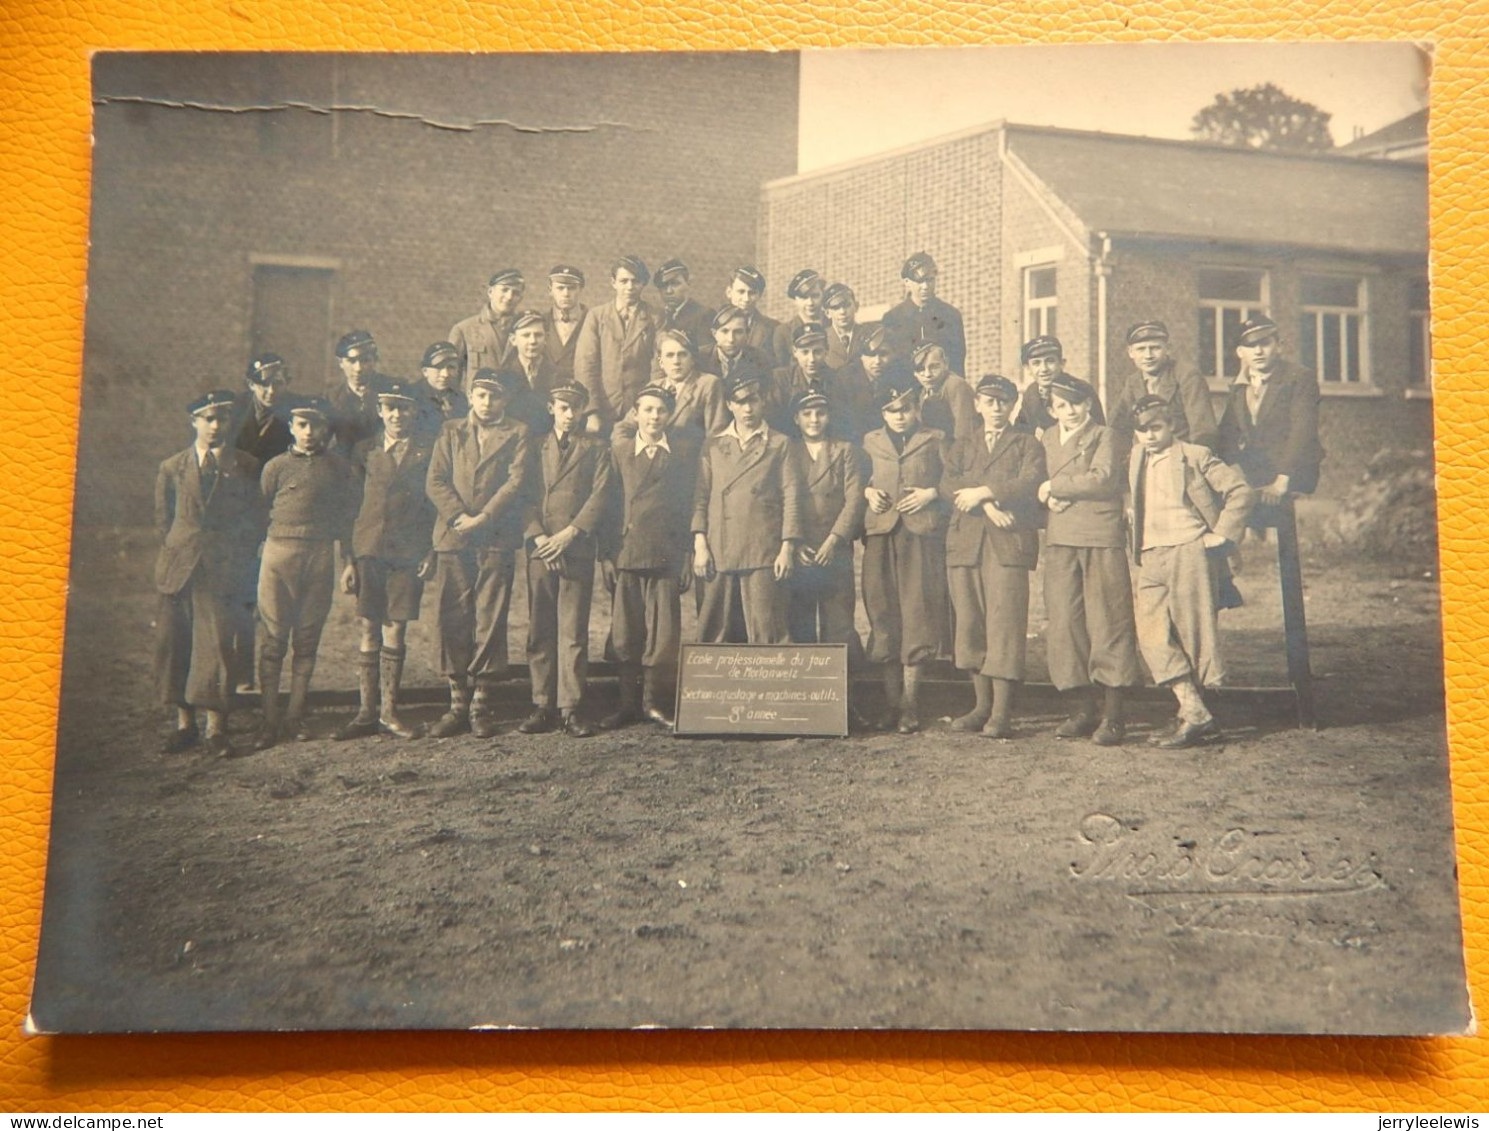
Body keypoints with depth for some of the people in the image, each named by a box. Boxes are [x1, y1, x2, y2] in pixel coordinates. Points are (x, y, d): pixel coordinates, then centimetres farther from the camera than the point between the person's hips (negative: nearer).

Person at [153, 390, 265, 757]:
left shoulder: (246, 468, 7)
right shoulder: (172, 469, 12)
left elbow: (255, 522, 9)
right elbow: (163, 521, 16)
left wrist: (238, 560, 2)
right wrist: (176, 555, 8)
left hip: (222, 571, -2)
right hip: (178, 570, 2)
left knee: (217, 645, -8)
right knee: (173, 645, 2)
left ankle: (216, 729, -3)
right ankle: (185, 723, 12)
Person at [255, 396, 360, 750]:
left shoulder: (339, 466, 9)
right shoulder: (276, 466, 6)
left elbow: (346, 515, 11)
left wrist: (348, 559, 5)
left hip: (320, 557, 1)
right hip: (279, 552, -1)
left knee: (307, 639, 6)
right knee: (273, 639, -2)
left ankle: (296, 715, 15)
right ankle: (269, 721, 1)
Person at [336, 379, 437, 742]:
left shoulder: (429, 450, 4)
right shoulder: (365, 451, 9)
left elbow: (439, 502, 4)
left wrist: (432, 551, -5)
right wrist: (348, 559, 4)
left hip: (409, 552, -1)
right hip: (369, 549, 1)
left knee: (395, 632, 3)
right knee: (368, 632, 1)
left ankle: (388, 712, 13)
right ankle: (366, 713, 9)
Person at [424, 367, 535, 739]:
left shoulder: (517, 433, 10)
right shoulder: (451, 432, 17)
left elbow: (516, 483, -3)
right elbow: (435, 481, 7)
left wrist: (481, 519, -12)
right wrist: (458, 517, -9)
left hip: (497, 539, -2)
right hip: (453, 539, 2)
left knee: (491, 622, -2)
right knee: (451, 621, 0)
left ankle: (481, 704, 6)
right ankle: (458, 702, 9)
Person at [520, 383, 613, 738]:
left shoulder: (596, 448, 12)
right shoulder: (534, 447, 17)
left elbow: (600, 497, 1)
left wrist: (570, 533, -10)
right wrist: (537, 536, -7)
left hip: (577, 549, -2)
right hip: (539, 548, 2)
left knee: (573, 631, -5)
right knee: (539, 631, 2)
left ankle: (571, 709, -2)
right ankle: (543, 706, 8)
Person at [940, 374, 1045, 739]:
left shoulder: (1028, 445, 15)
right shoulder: (961, 446, 23)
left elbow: (1029, 483, -5)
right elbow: (948, 486, 4)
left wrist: (983, 492, -9)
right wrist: (988, 505, -9)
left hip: (1008, 543, -3)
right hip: (965, 542, 4)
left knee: (1004, 623, -11)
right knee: (969, 625, 1)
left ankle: (1001, 712, -12)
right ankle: (981, 706, 9)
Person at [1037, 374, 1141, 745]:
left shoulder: (1104, 436, 4)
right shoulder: (1047, 438, 19)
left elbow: (1102, 479, -11)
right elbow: (1035, 482, 19)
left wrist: (1055, 486, -6)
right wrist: (1049, 499, -3)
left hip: (1101, 537, -5)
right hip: (1059, 540, 5)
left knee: (1107, 620, -6)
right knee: (1064, 622, 2)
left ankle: (1113, 714, -2)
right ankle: (1084, 707, 12)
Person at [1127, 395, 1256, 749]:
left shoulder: (1195, 456, -1)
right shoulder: (1136, 459, 18)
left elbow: (1242, 491, -5)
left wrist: (1222, 534, -7)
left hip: (1188, 551, -6)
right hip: (1150, 559, 6)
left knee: (1191, 633, -2)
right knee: (1151, 634, -6)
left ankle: (1193, 714, 5)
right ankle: (1194, 712, -5)